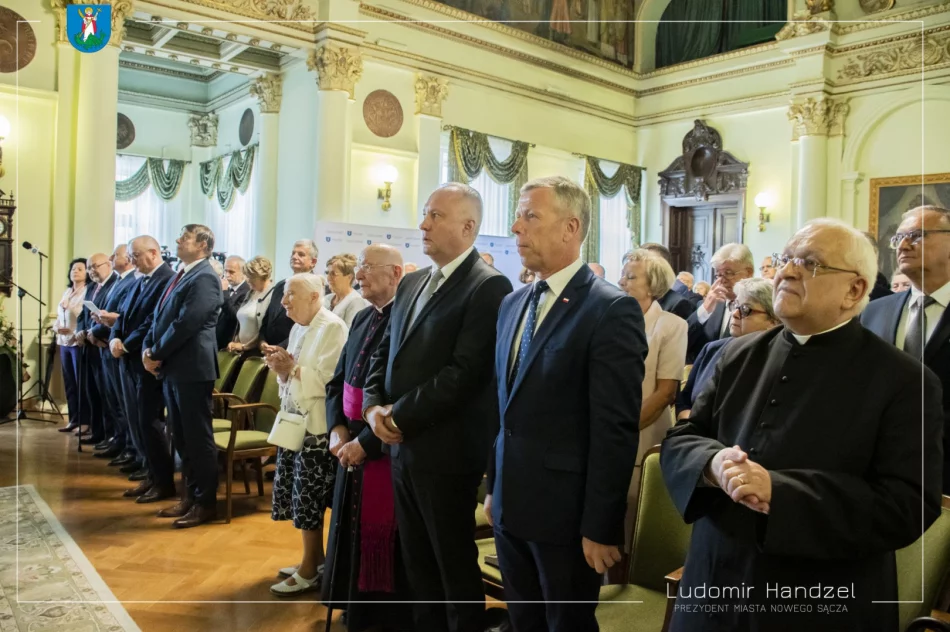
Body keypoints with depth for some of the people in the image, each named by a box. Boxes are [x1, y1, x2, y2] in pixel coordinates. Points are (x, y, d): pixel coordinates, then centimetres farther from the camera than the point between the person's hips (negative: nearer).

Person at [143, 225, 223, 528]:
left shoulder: (205, 278, -13)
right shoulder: (181, 276, 18)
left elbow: (185, 324, -20)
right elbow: (159, 316, 17)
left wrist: (156, 354, -12)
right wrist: (149, 348, 1)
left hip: (192, 368, -10)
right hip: (172, 368, 10)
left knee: (198, 437, -1)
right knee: (181, 437, 15)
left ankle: (206, 502, 9)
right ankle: (190, 496, 25)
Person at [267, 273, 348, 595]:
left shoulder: (333, 327, -13)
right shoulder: (298, 328, 15)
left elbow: (329, 378, -22)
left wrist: (292, 368, -14)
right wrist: (281, 368, -4)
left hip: (317, 426, -8)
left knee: (310, 500, -1)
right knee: (302, 497, 12)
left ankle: (310, 571, 12)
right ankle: (315, 558, 27)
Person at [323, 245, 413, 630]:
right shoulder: (362, 319, 10)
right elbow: (337, 382, 16)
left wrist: (366, 442, -17)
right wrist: (339, 430, 1)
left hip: (387, 452, -8)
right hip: (353, 447, 8)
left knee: (382, 543, 5)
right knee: (353, 536, 19)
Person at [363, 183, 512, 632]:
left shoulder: (489, 286, -14)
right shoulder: (412, 283, 12)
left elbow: (464, 372, -22)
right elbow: (384, 353, 15)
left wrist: (400, 416, -16)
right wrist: (374, 407, -2)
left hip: (446, 450, -8)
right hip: (401, 446, 8)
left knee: (455, 565, 10)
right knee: (417, 562, 20)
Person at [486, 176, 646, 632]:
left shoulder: (612, 310, -15)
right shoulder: (512, 304, 8)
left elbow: (615, 430, -17)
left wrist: (599, 528, -16)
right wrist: (494, 488, 14)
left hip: (566, 511, -6)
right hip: (511, 506, 7)